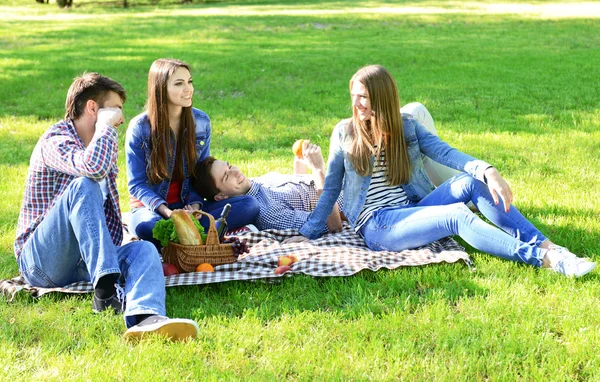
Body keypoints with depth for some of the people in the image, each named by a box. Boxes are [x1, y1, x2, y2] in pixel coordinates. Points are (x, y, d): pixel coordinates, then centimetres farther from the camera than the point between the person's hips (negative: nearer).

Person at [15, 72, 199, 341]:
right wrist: (106, 125, -15)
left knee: (144, 249, -24)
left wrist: (109, 251, 12)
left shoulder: (100, 145, 19)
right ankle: (105, 289, -38)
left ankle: (144, 317, -57)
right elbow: (93, 167, -32)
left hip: (85, 259, 7)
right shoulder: (55, 140, -9)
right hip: (40, 259, -6)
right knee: (83, 185, -30)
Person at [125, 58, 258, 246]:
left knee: (249, 205, -18)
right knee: (146, 226, -42)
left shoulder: (201, 121, 0)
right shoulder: (139, 128, -10)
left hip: (188, 205, 4)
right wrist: (167, 212, -24)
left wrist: (195, 205, -15)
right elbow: (136, 184, -8)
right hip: (150, 207, -4)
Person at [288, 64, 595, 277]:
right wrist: (307, 233, 0)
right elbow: (330, 189, 7)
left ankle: (545, 245, -23)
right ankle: (540, 258, -30)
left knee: (469, 180, -20)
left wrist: (487, 171, -23)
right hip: (376, 224, -4)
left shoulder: (406, 127, 9)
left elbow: (446, 153, -6)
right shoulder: (344, 133, 2)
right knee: (457, 215, -27)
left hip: (412, 211, 4)